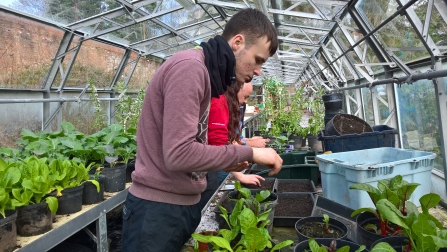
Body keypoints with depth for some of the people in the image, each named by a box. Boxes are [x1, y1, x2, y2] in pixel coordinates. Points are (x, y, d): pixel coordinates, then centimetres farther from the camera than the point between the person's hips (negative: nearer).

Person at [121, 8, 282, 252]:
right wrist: (248, 153, -19)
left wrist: (225, 161, 0)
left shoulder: (205, 72, 11)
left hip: (185, 203, 9)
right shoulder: (190, 67, -19)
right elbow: (178, 154, -27)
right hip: (158, 208, -9)